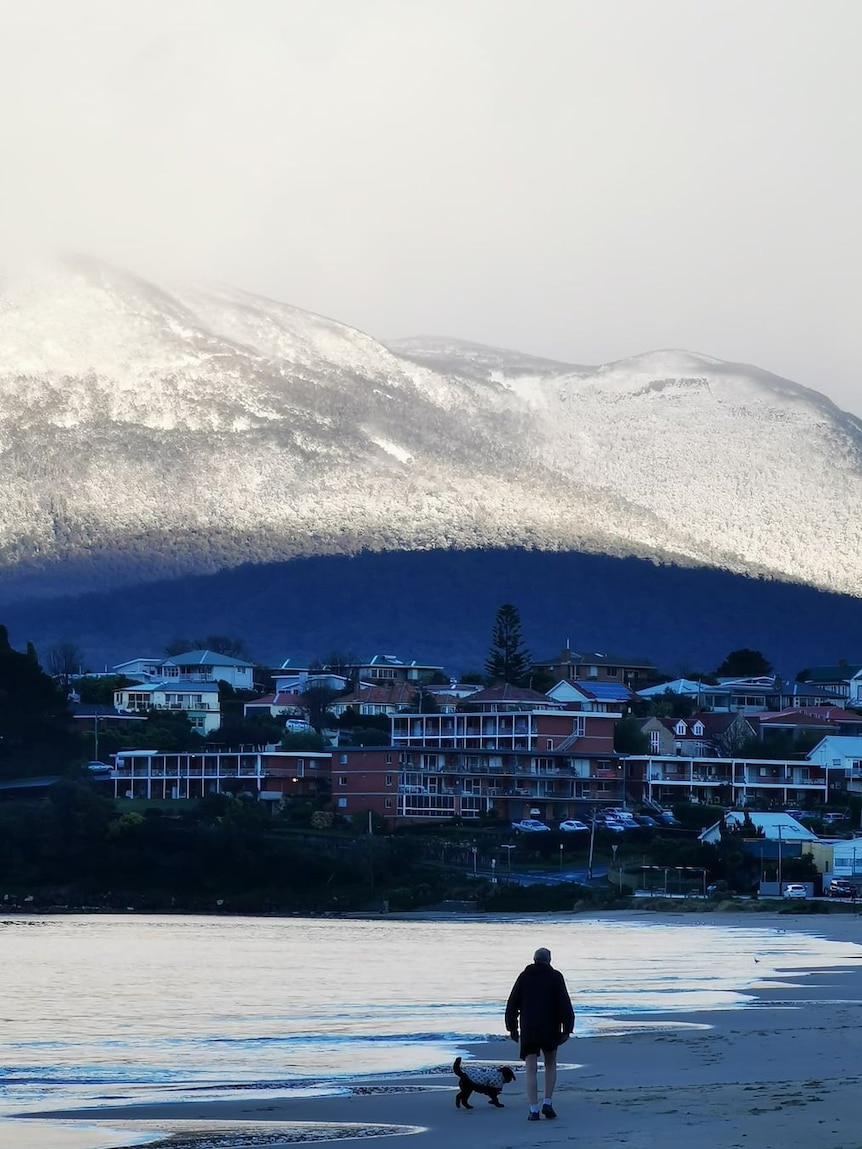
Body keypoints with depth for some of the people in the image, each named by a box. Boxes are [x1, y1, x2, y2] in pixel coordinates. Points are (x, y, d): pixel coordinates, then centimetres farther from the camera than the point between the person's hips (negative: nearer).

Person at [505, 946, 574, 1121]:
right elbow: (565, 1004, -7)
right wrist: (567, 1029, -5)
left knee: (530, 1069, 0)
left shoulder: (524, 976, 7)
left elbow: (512, 1005, 7)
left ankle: (534, 1110, -7)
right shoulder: (555, 977, 1)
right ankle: (547, 1102, 7)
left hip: (528, 1029, 1)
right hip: (550, 1029, 0)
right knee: (550, 1064, 18)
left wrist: (512, 1028, 13)